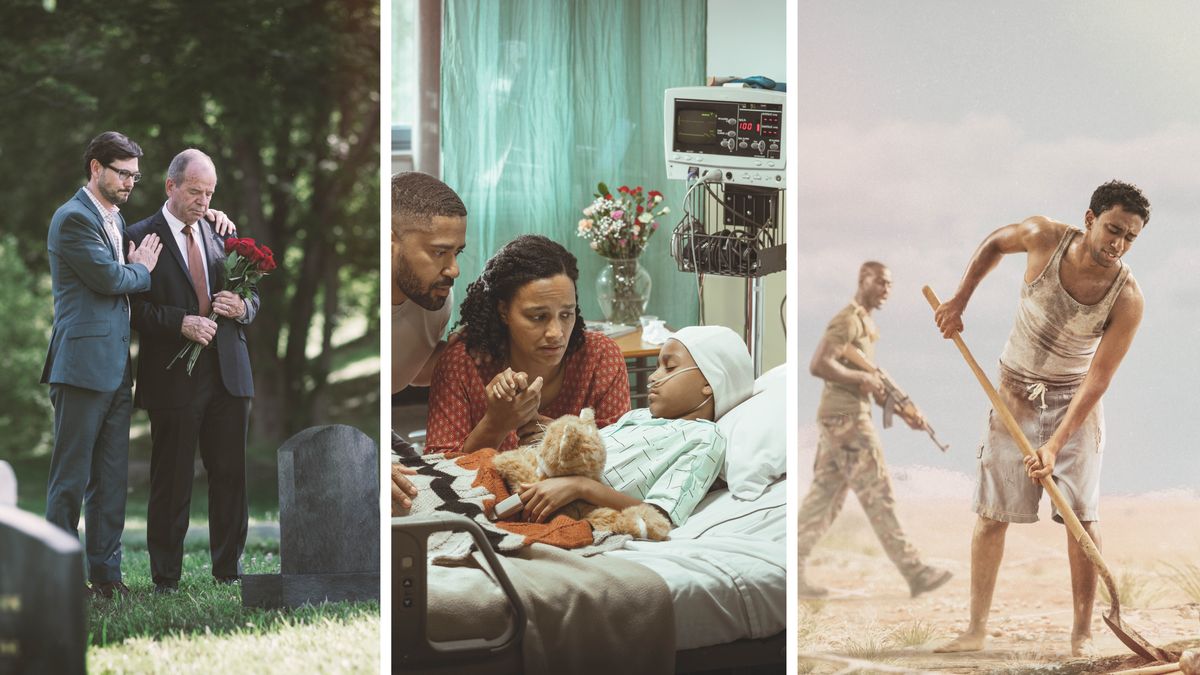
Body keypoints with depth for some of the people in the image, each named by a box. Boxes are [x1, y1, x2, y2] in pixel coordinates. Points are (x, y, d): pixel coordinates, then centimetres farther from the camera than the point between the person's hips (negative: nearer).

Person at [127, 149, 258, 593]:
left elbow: (251, 296, 19)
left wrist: (242, 307, -3)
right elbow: (136, 308, -8)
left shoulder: (222, 233, 14)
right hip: (174, 377, -5)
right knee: (171, 482, 2)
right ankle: (165, 578, 9)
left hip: (228, 374, 5)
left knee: (231, 475, 6)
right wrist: (181, 323, -21)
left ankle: (228, 571, 16)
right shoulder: (141, 237, -2)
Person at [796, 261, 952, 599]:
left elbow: (874, 386, 23)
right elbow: (819, 365, -22)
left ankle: (792, 571, 6)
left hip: (837, 421, 10)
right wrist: (863, 378, -16)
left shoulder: (866, 325, 20)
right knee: (879, 497, -7)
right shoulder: (847, 320, -10)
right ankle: (914, 571, -5)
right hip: (847, 418, -10)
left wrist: (906, 413, 14)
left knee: (823, 499, 7)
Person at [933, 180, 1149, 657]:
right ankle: (976, 628, 7)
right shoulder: (1044, 238, -18)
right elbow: (994, 244, 6)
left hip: (1075, 401, -1)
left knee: (1083, 516, -8)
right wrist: (959, 302, -2)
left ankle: (1083, 633, 2)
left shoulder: (1127, 297, -22)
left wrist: (1055, 445, -28)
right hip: (1017, 393, 1)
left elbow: (1098, 379, -22)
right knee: (992, 514, 0)